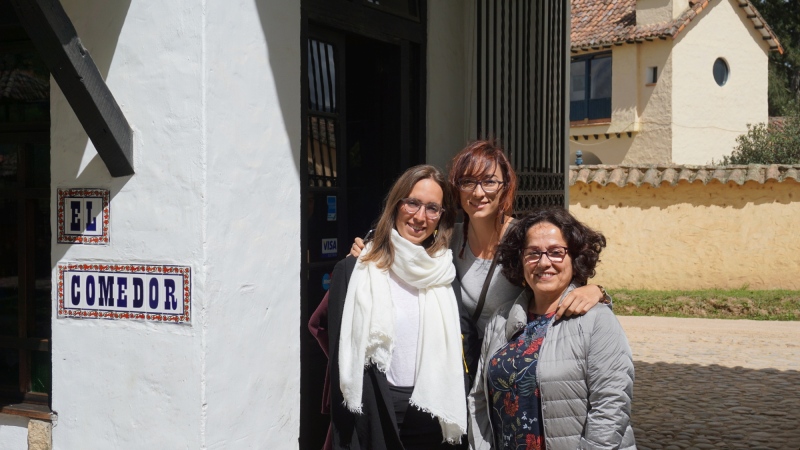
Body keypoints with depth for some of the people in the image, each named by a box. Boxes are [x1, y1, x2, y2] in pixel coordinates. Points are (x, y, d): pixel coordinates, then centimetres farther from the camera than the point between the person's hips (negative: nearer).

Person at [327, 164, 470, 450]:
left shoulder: (445, 276, 7)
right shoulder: (354, 271, -4)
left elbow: (457, 356, 11)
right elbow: (341, 359, -6)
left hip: (433, 421, 3)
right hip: (374, 417, -3)